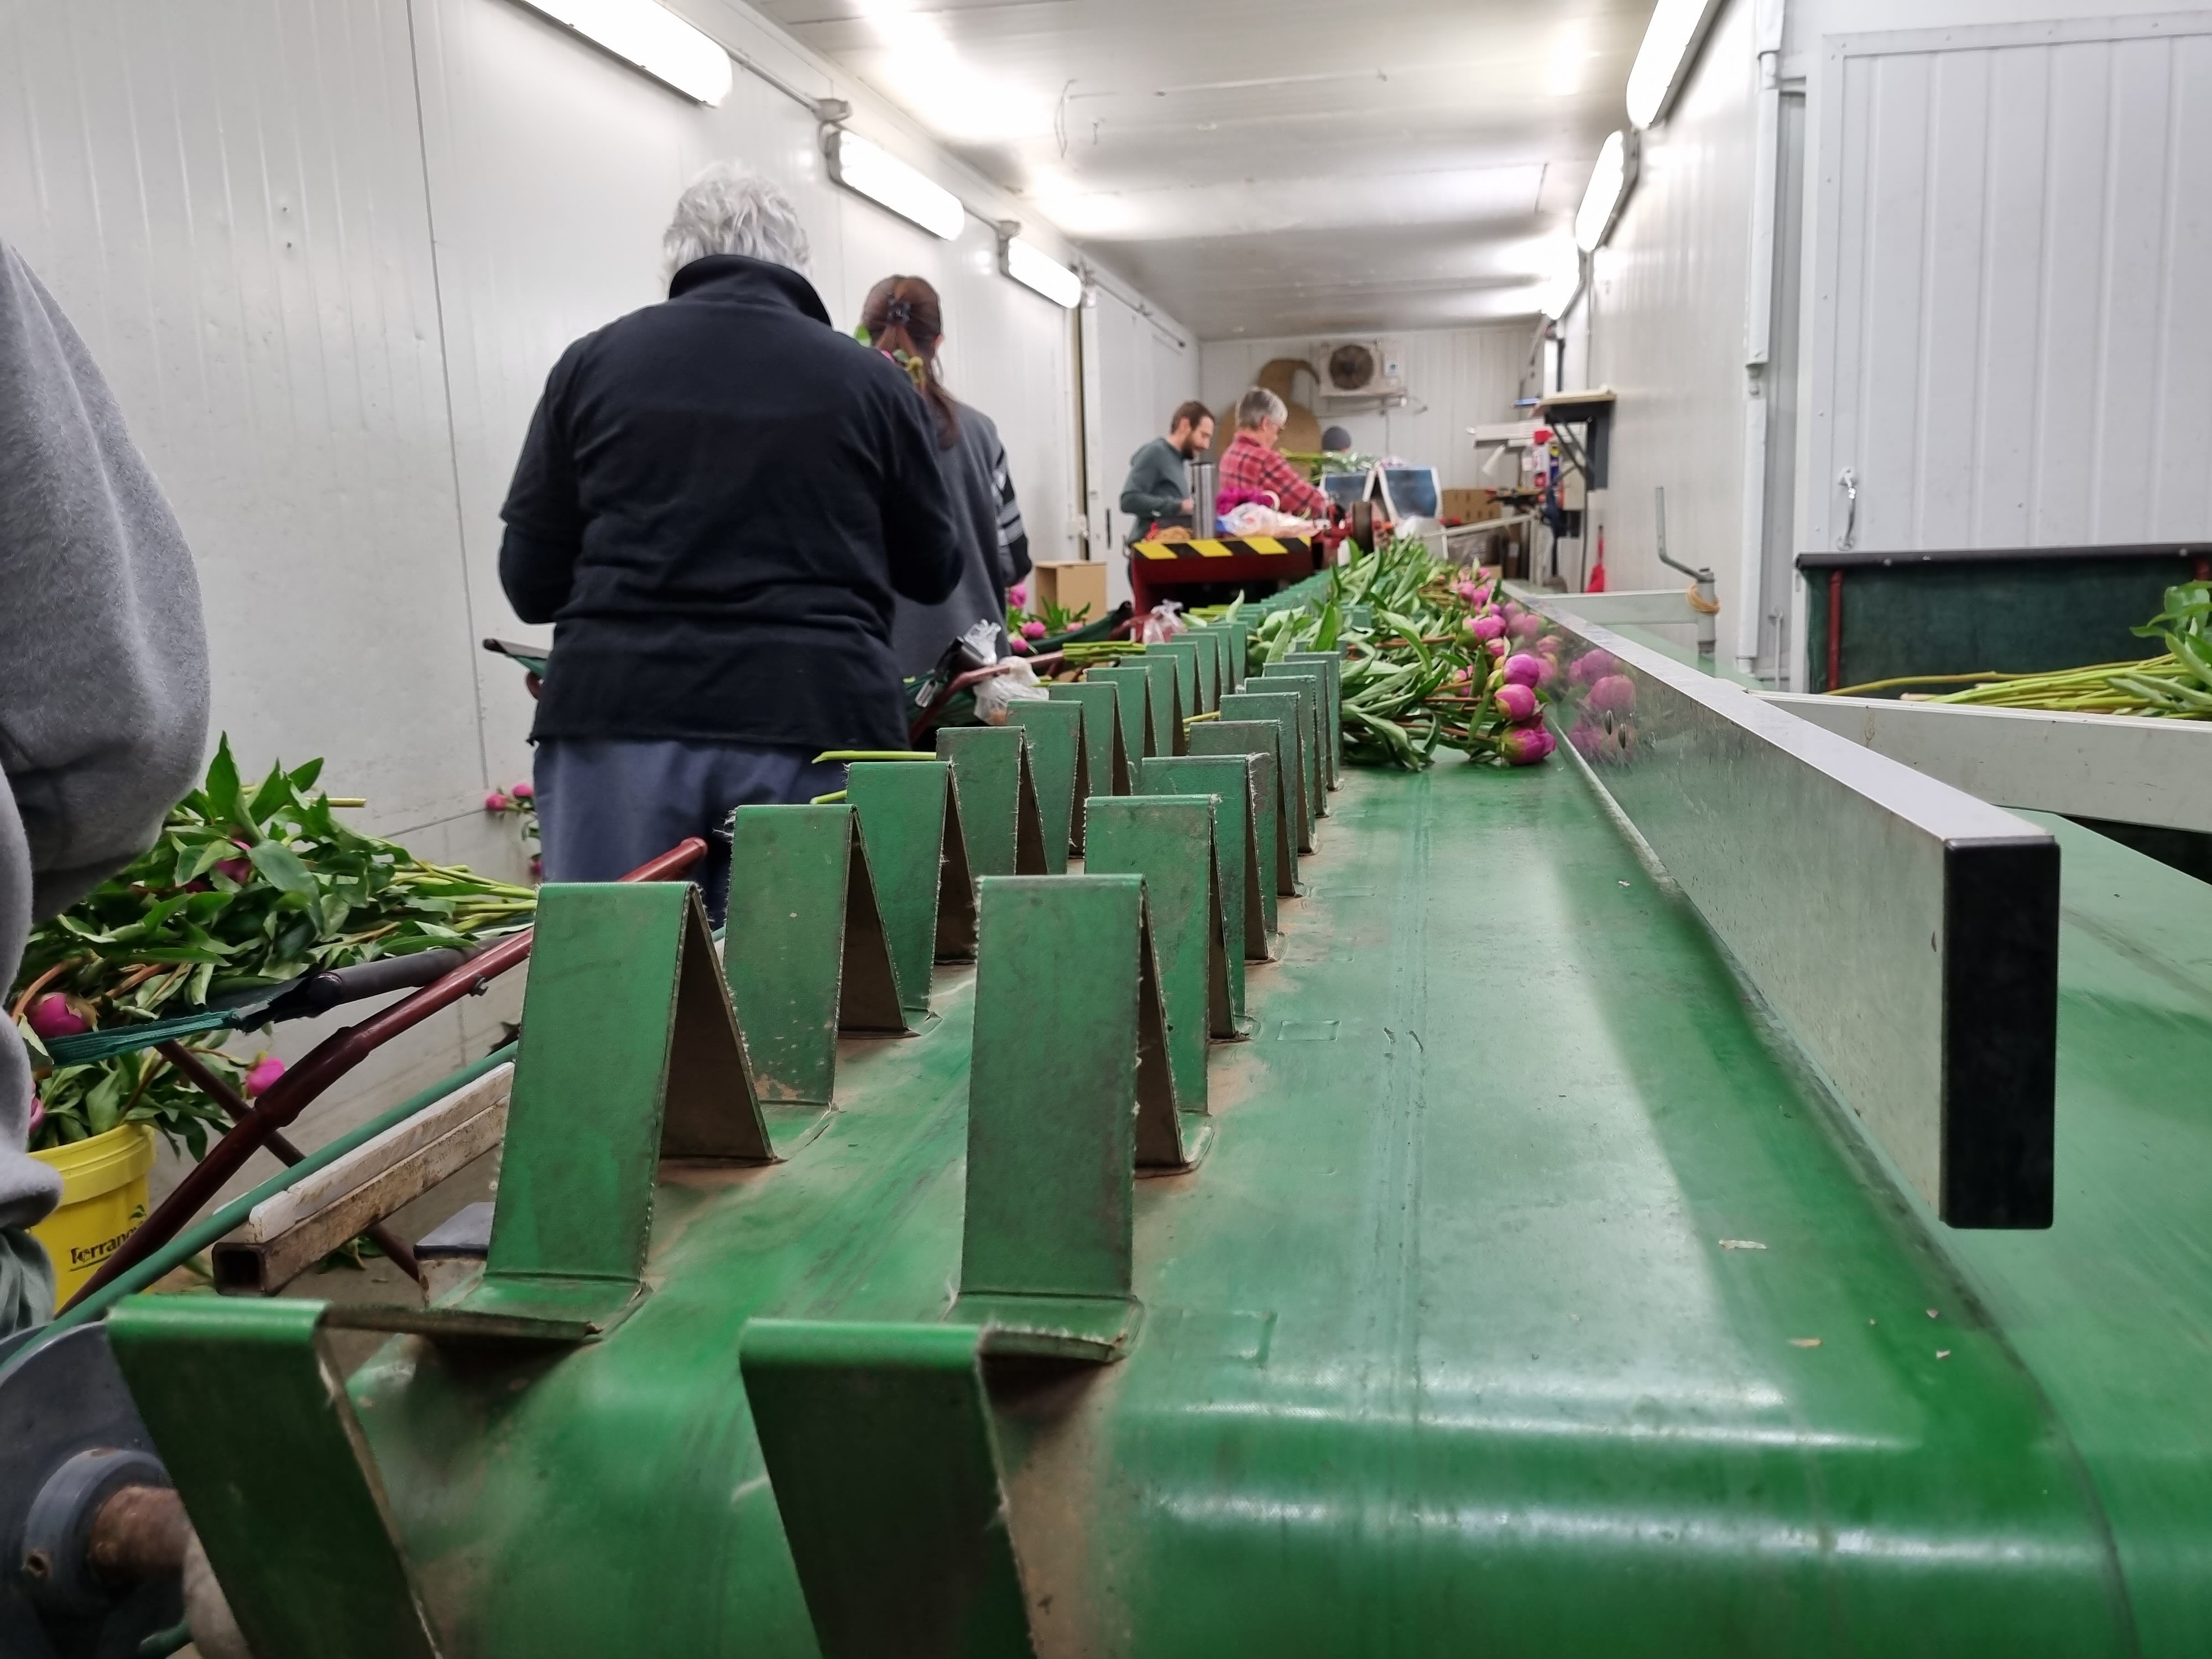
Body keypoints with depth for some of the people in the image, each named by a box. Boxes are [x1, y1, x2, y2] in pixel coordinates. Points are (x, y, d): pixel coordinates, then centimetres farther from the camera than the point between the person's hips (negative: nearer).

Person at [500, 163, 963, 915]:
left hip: (619, 719, 1)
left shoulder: (593, 362, 7)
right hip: (814, 723, 0)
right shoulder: (868, 379, 4)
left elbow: (530, 583, 8)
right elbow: (934, 571, 14)